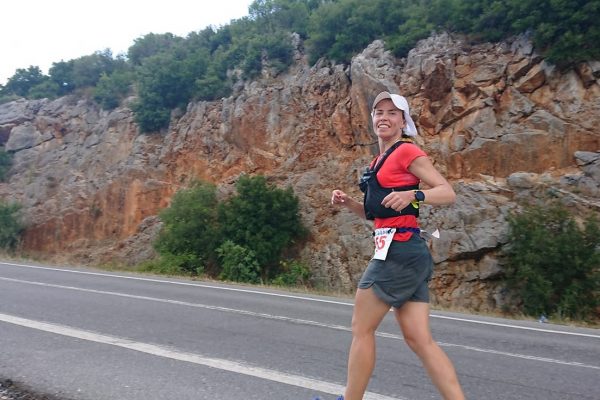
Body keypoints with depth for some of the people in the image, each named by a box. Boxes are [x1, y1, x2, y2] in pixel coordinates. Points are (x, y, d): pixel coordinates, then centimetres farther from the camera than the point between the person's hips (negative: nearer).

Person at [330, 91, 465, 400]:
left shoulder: (407, 151, -5)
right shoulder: (380, 161, 21)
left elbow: (448, 193, -10)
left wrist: (412, 195, -27)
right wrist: (347, 203, 10)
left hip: (400, 251, -9)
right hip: (406, 252, 9)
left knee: (361, 328, 3)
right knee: (419, 339, 6)